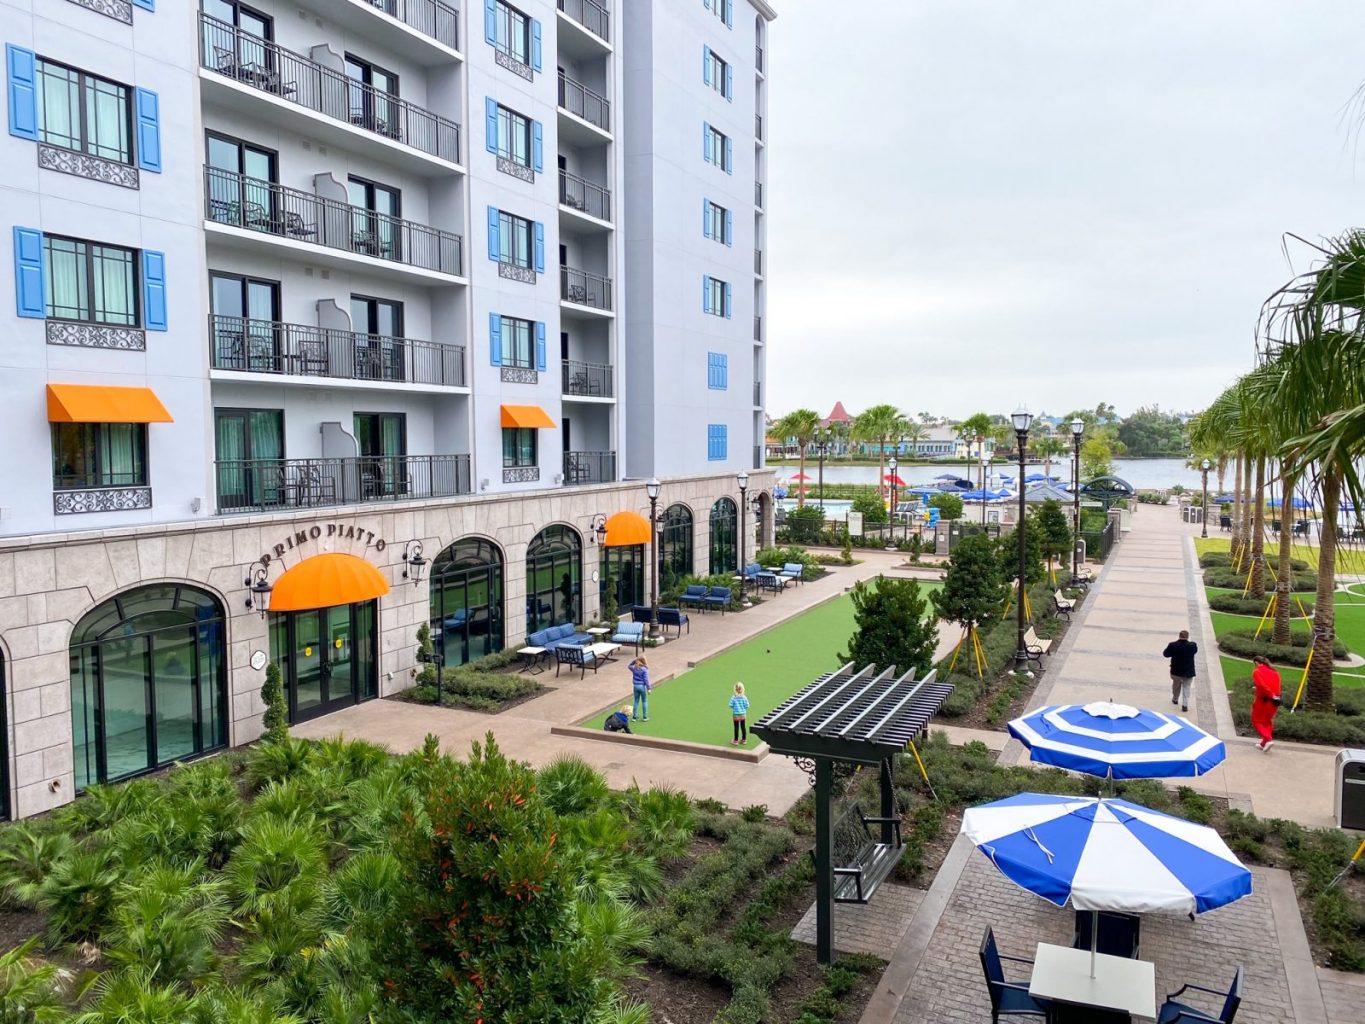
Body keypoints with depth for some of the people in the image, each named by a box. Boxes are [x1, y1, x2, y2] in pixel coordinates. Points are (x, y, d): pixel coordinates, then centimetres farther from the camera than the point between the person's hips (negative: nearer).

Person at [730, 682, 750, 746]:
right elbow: (747, 706, -8)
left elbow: (731, 705, -13)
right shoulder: (744, 698, -11)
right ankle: (744, 740, 24)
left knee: (736, 728, 6)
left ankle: (736, 741, 13)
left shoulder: (733, 698, -16)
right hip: (743, 714, 2)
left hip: (736, 715, -2)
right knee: (743, 727, 14)